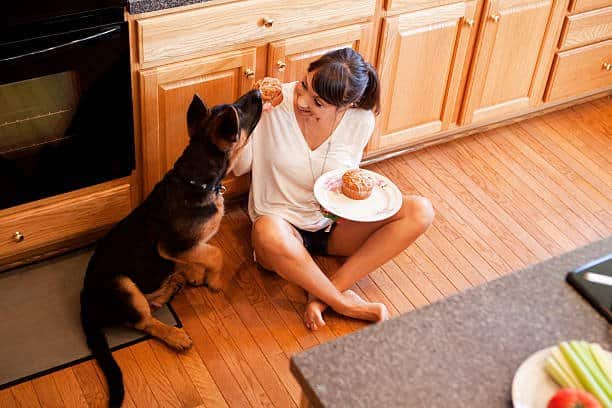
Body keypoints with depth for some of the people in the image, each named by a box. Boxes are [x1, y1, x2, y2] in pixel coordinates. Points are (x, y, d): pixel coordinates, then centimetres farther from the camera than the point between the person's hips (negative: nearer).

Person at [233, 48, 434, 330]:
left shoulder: (361, 120, -10)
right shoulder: (274, 104, -17)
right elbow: (238, 167, -12)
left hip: (333, 224, 4)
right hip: (282, 224, -3)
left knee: (420, 211, -17)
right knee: (269, 233, -42)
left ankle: (322, 295, -23)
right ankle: (345, 304, -19)